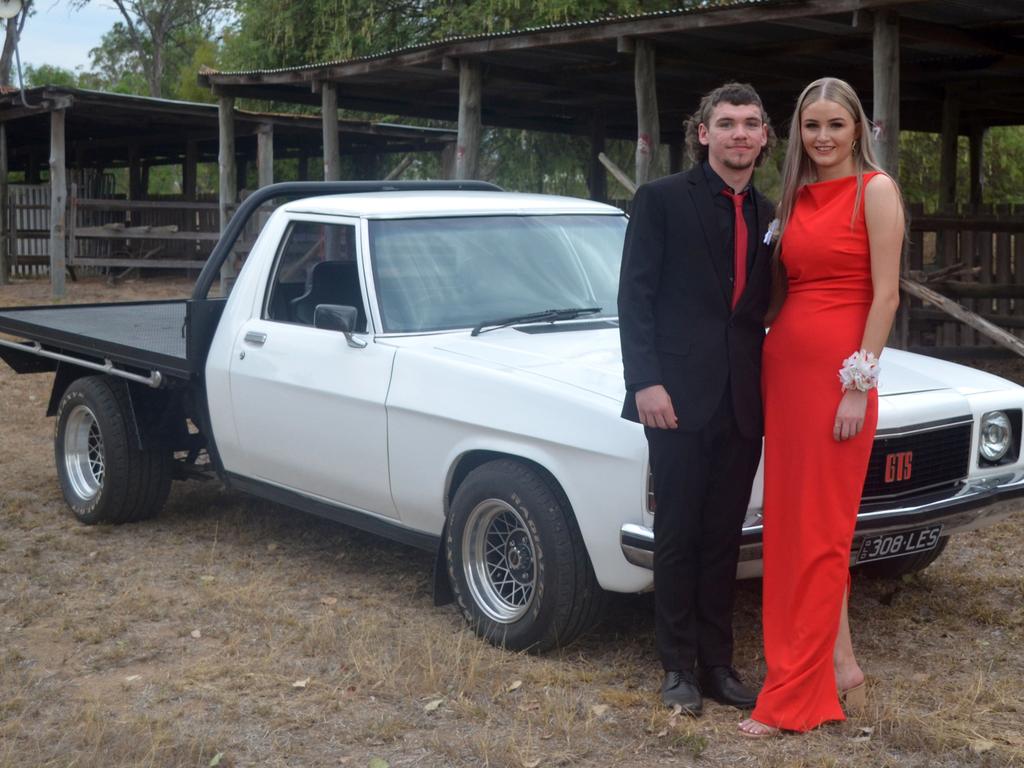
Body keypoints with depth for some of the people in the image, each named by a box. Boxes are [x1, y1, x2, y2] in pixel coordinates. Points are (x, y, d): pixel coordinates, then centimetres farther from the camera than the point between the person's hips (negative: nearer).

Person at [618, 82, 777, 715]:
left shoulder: (768, 215, 13)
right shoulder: (661, 200, -2)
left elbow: (766, 308, 15)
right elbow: (634, 299, -6)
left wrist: (770, 390, 6)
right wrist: (646, 383, -14)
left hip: (744, 403, 4)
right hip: (679, 399, -4)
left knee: (723, 540, 10)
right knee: (679, 537, 5)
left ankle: (717, 663, 21)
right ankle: (679, 666, 17)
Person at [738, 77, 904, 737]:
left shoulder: (874, 189, -5)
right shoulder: (798, 196, 14)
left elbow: (885, 294, -10)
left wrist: (859, 384, -15)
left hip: (837, 371, -7)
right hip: (782, 362, 7)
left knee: (819, 529, -2)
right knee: (793, 521, 9)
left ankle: (796, 693, 5)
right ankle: (842, 665, 20)